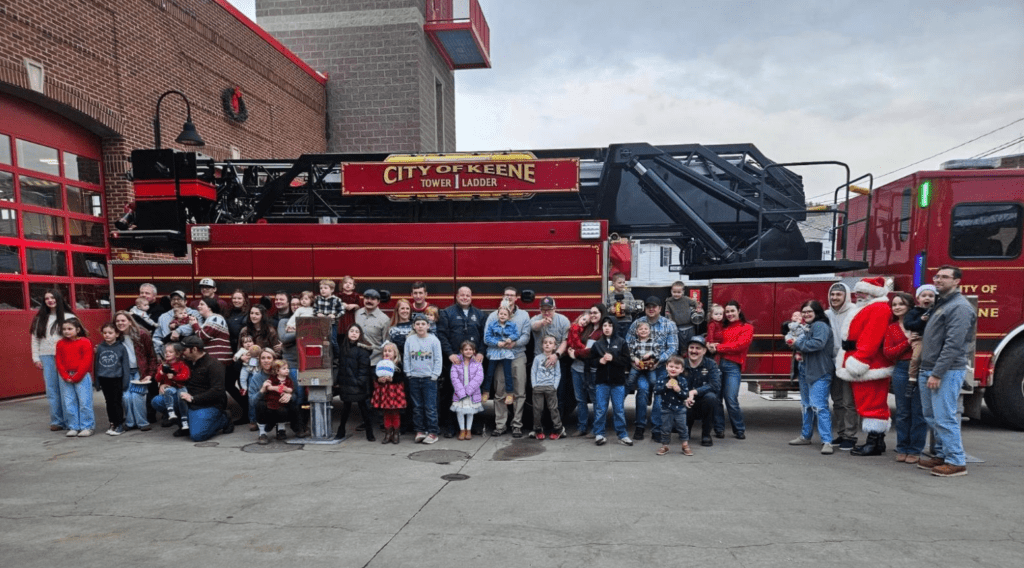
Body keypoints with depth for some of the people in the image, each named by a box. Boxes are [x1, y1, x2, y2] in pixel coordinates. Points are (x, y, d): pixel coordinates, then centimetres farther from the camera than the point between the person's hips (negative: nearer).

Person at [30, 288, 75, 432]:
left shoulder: (69, 317, 1)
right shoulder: (40, 319, 13)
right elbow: (35, 339, 13)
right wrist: (36, 358, 6)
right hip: (46, 357, 3)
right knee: (52, 390, 4)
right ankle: (57, 421, 10)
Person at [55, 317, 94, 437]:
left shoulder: (85, 342, -5)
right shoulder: (61, 344, 9)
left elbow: (86, 362, -9)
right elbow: (59, 362, 6)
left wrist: (76, 377, -12)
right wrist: (66, 376, -6)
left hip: (82, 377, -4)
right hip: (66, 378, 5)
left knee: (84, 402, -2)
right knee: (68, 404, 8)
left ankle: (87, 427, 6)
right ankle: (73, 427, 17)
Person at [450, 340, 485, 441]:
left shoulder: (477, 363, -2)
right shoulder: (456, 363, -2)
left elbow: (479, 378, -9)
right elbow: (454, 378, -8)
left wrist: (468, 390, -16)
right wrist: (462, 392, -16)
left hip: (473, 393, 0)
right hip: (459, 393, 0)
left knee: (471, 411, 8)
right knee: (460, 411, 1)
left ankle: (468, 430, 23)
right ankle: (462, 430, 17)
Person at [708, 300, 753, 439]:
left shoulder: (747, 328, 8)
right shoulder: (723, 327, 21)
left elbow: (740, 345, -6)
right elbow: (713, 341, 13)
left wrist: (718, 347, -10)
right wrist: (711, 346, -12)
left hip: (733, 366, -4)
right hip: (718, 363, 4)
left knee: (731, 399, -10)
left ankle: (739, 430, 8)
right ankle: (719, 429, 10)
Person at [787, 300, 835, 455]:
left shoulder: (820, 326, -12)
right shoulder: (805, 327, 17)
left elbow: (818, 343, -26)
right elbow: (790, 338, 23)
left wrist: (797, 343, -16)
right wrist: (792, 341, 0)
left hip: (819, 373, -10)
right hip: (805, 371, 10)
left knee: (819, 406, -14)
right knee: (806, 405, 18)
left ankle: (827, 441, -11)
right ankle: (805, 436, 30)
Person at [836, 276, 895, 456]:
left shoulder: (879, 309, -12)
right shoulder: (866, 309, 21)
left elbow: (871, 338, -23)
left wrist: (859, 360, -26)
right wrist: (854, 361, 20)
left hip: (870, 366, -11)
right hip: (863, 366, 11)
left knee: (872, 403, -7)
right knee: (870, 403, 13)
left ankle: (874, 442, -3)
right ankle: (877, 440, 20)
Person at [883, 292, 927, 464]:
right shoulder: (891, 328, 11)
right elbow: (888, 352, 2)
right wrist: (907, 343, -8)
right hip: (901, 370, 3)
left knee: (918, 411, 2)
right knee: (902, 412, 9)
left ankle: (915, 450, 11)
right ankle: (902, 448, 18)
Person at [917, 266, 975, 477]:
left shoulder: (959, 307, -11)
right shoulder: (940, 304, 18)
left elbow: (953, 344, -19)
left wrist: (937, 373, -20)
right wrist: (926, 371, 14)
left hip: (947, 372, -9)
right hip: (929, 370, 9)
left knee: (944, 417, -7)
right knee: (931, 417, 13)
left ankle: (956, 462, 1)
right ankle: (942, 455, 23)